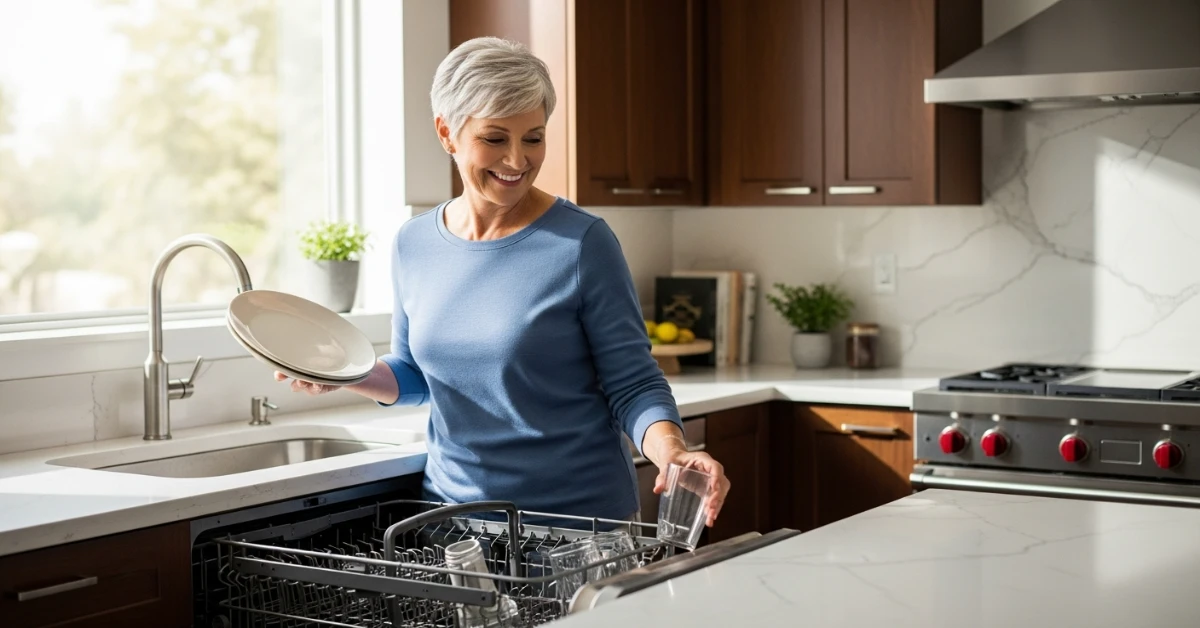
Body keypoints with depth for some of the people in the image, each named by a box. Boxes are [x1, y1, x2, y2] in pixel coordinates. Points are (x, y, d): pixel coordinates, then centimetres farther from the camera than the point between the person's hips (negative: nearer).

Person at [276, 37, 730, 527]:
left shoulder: (582, 243, -13)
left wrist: (671, 453, -29)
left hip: (579, 517, -4)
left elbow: (633, 385, -11)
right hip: (452, 506, 4)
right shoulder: (412, 245, 0)